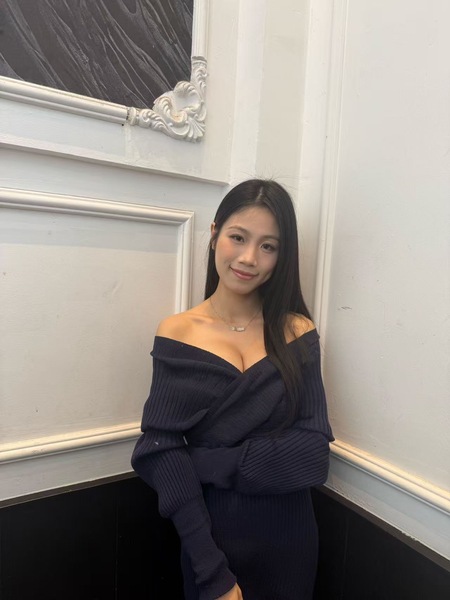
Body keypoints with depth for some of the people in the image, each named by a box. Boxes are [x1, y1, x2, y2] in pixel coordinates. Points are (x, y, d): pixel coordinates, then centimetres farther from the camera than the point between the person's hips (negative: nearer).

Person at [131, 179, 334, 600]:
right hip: (208, 535, -1)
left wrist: (208, 463, -19)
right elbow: (162, 455, -14)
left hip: (289, 538, 2)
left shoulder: (298, 333, -7)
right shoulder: (177, 335, -10)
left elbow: (314, 453, -13)